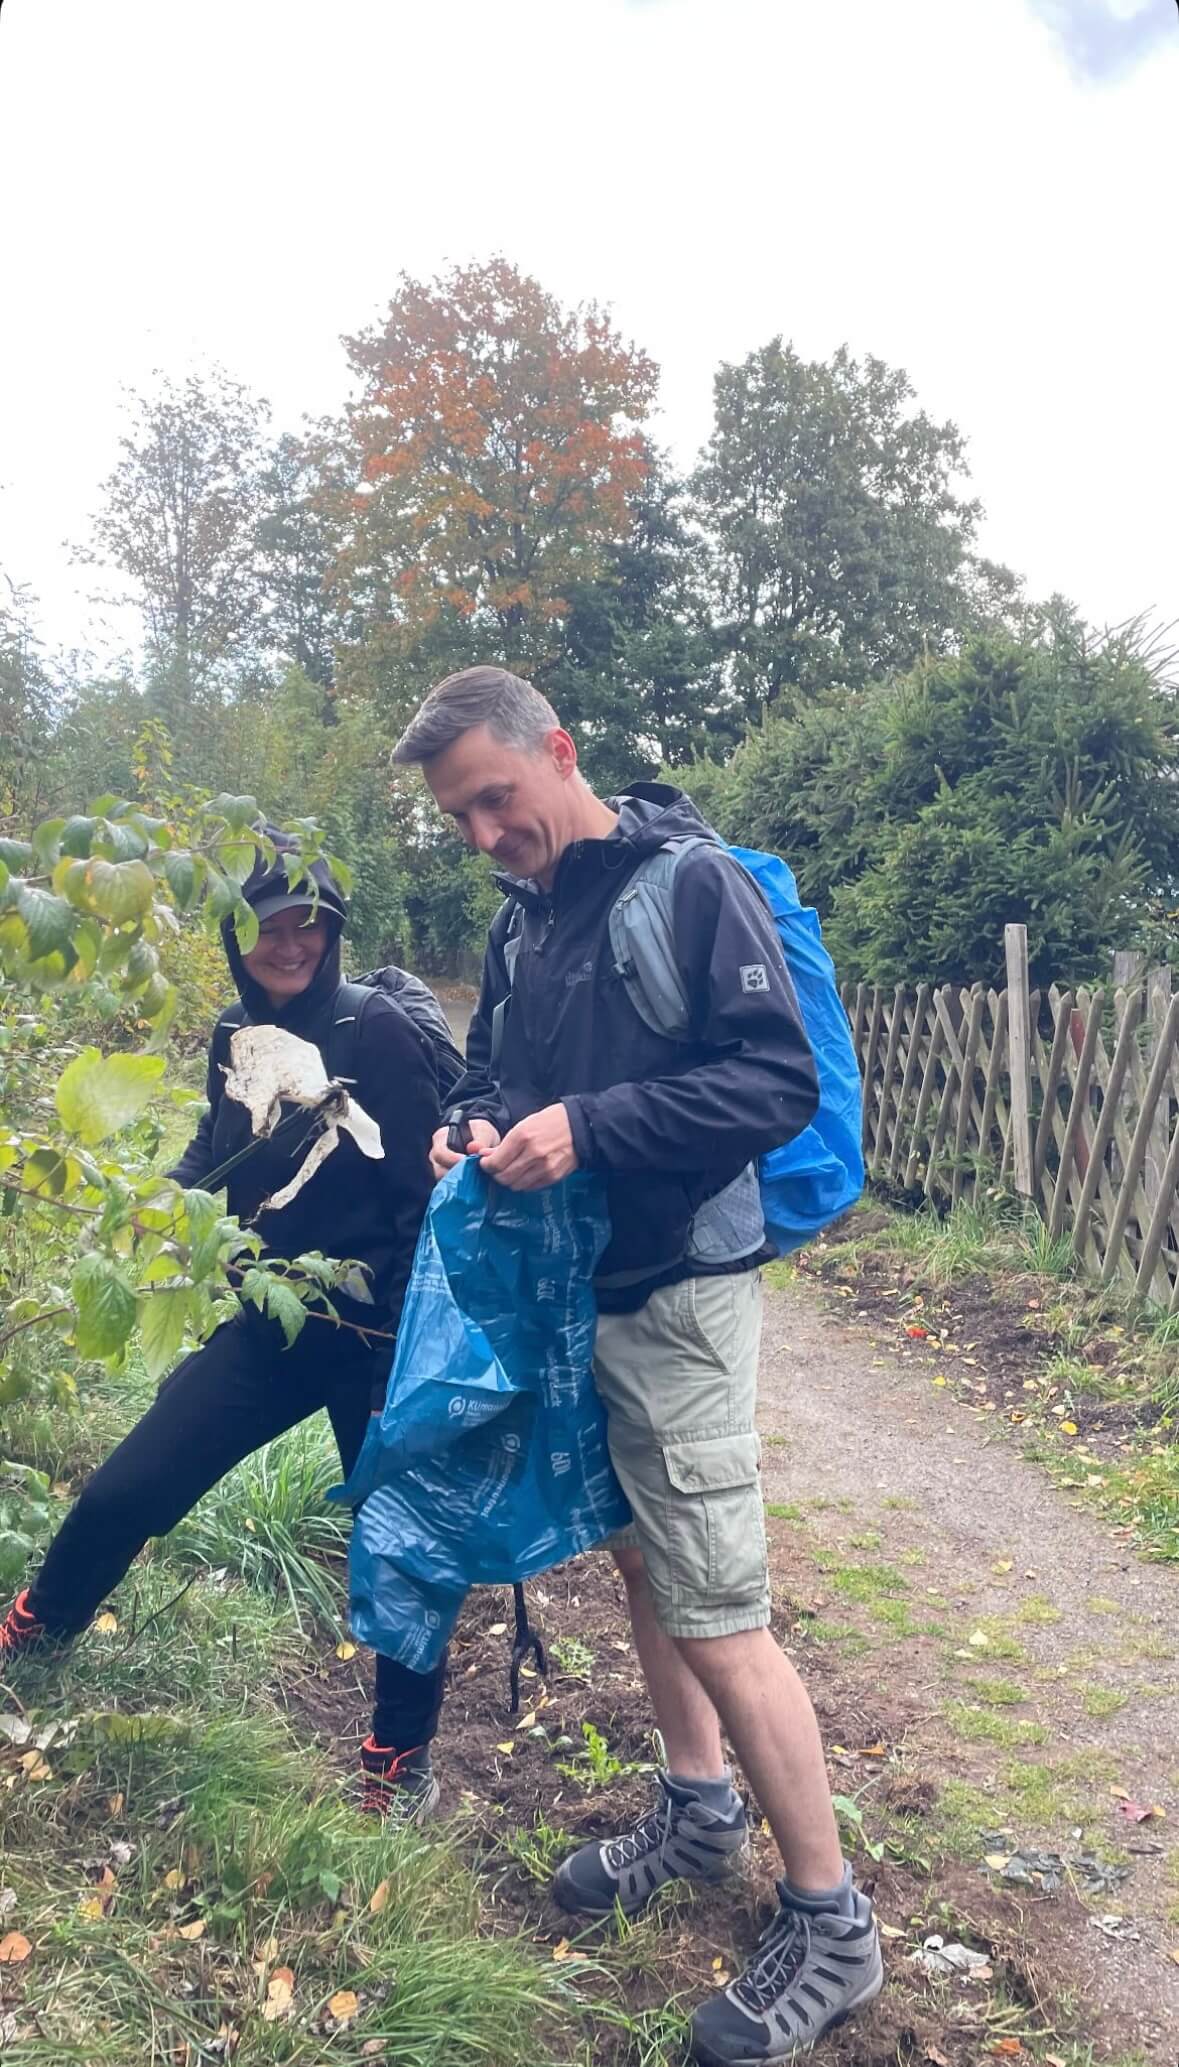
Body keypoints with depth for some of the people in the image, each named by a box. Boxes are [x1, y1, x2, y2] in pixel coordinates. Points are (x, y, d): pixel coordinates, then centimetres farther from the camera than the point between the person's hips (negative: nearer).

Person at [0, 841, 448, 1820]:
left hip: (377, 1337, -5)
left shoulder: (377, 1033, -16)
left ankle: (403, 1756, 31)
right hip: (272, 1325, 6)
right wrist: (173, 1191, -3)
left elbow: (424, 1195, -17)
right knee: (124, 1490, 10)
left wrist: (414, 1343, -17)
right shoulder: (237, 1037, 2)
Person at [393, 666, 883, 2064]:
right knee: (638, 1560, 20)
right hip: (564, 1291, 8)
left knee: (717, 1618, -3)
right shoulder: (519, 920, 9)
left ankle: (831, 1923, 15)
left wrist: (591, 1127, -27)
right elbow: (489, 1067, 19)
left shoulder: (692, 882, -14)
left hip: (674, 1293, -8)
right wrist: (474, 1127, -4)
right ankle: (698, 1809, 40)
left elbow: (780, 1081, -20)